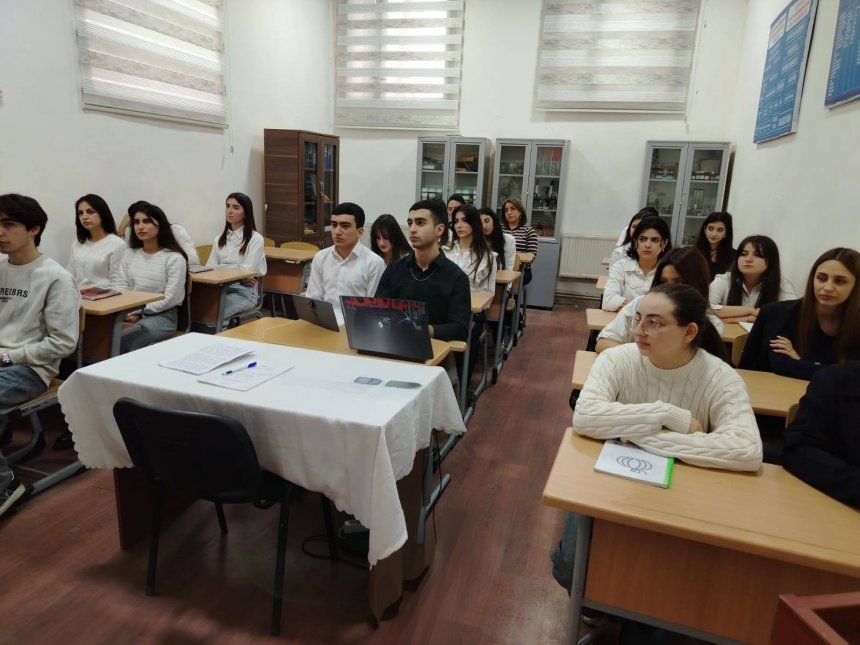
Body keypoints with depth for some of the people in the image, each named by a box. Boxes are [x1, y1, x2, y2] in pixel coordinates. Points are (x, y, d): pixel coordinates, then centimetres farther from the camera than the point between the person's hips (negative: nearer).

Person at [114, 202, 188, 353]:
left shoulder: (174, 258, -6)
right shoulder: (129, 254, 15)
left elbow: (170, 299, -11)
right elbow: (121, 287, 11)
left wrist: (139, 313, -15)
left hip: (162, 316, -5)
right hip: (129, 313, 5)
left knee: (119, 342, -30)